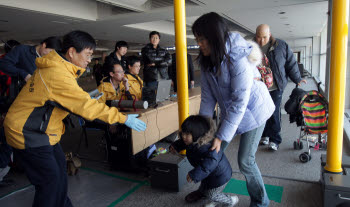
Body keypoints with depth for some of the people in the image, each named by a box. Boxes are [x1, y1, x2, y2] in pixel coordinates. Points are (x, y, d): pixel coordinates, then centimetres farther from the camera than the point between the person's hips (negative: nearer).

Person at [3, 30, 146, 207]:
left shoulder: (56, 67, 4)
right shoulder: (59, 76, -28)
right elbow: (86, 106, -29)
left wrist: (88, 96, 5)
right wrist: (123, 118, -24)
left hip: (40, 131, 10)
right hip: (28, 134, -10)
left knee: (59, 167, 17)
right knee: (50, 179, -2)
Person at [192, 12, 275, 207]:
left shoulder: (238, 58, -29)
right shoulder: (206, 60, -7)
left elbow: (240, 101, -29)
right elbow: (208, 94, -4)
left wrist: (221, 136, -25)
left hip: (253, 111, -6)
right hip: (229, 110, 6)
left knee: (245, 161, -4)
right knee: (214, 151, 9)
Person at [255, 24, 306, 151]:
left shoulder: (281, 46, -1)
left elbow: (291, 63, 6)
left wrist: (297, 79, 8)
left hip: (275, 88, -1)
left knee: (274, 113, -1)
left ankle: (275, 140, 12)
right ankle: (265, 135, 28)